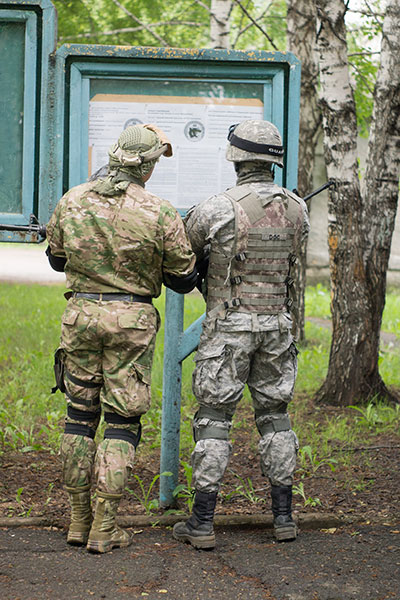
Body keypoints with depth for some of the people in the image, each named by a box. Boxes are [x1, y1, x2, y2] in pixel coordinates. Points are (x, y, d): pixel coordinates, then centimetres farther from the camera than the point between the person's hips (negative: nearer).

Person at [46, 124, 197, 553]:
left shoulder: (72, 202, 1)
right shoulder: (159, 213, -10)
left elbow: (57, 258, 15)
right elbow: (182, 279, -1)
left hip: (80, 313, 3)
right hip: (131, 320, -3)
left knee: (79, 415, 13)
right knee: (121, 421, 3)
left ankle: (78, 519, 18)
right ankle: (104, 527, 2)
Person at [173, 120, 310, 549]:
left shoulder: (217, 209, -14)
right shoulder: (297, 209, 1)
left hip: (228, 325, -4)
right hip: (277, 323, 4)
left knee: (213, 417, 0)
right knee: (274, 416, 14)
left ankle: (202, 523, -1)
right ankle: (283, 517, 17)